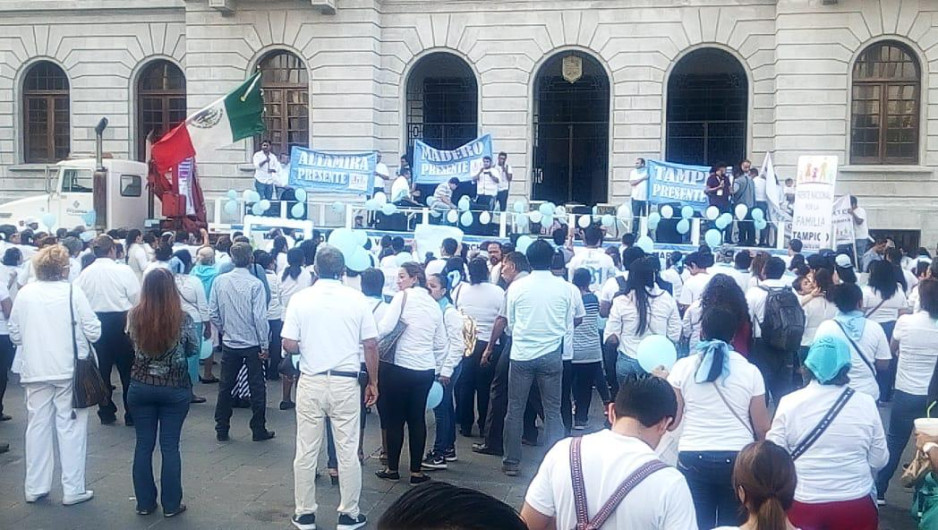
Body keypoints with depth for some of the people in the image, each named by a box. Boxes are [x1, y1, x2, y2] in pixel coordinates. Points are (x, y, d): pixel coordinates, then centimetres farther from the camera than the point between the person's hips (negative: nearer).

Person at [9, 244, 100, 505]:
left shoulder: (24, 293, 1)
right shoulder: (73, 291, -10)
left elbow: (14, 334, 9)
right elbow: (93, 331, -9)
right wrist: (77, 335, 13)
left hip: (35, 371, 3)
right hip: (70, 369, -3)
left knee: (37, 426, 13)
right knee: (71, 427, 3)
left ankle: (35, 487, 19)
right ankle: (73, 489, 7)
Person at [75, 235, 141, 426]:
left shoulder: (85, 273, -3)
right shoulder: (123, 271, -13)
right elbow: (137, 298, -10)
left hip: (95, 323, 3)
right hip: (120, 323, -3)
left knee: (102, 369, 13)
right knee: (127, 369, 6)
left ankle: (106, 413, 19)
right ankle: (131, 414, 9)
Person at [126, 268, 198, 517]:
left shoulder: (134, 316, -9)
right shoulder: (182, 319, -15)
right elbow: (194, 349, 0)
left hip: (141, 386, 2)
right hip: (175, 388, -2)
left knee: (143, 444, 11)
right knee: (170, 446, 6)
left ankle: (144, 502, 18)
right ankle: (171, 504, 12)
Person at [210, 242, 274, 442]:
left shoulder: (220, 281, -5)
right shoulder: (255, 284, -16)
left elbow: (213, 313, 0)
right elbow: (260, 317, -16)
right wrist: (265, 345, -7)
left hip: (229, 343, 3)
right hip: (252, 344, -3)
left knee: (225, 386, 13)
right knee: (257, 388, 8)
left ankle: (221, 430, 19)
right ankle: (258, 430, 13)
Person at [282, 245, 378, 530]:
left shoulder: (300, 299, -4)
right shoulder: (357, 299, -4)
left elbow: (289, 345, -6)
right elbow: (371, 345, -3)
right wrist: (373, 382, 8)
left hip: (310, 382, 0)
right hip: (345, 383, 0)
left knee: (306, 452, 10)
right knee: (348, 452, 9)